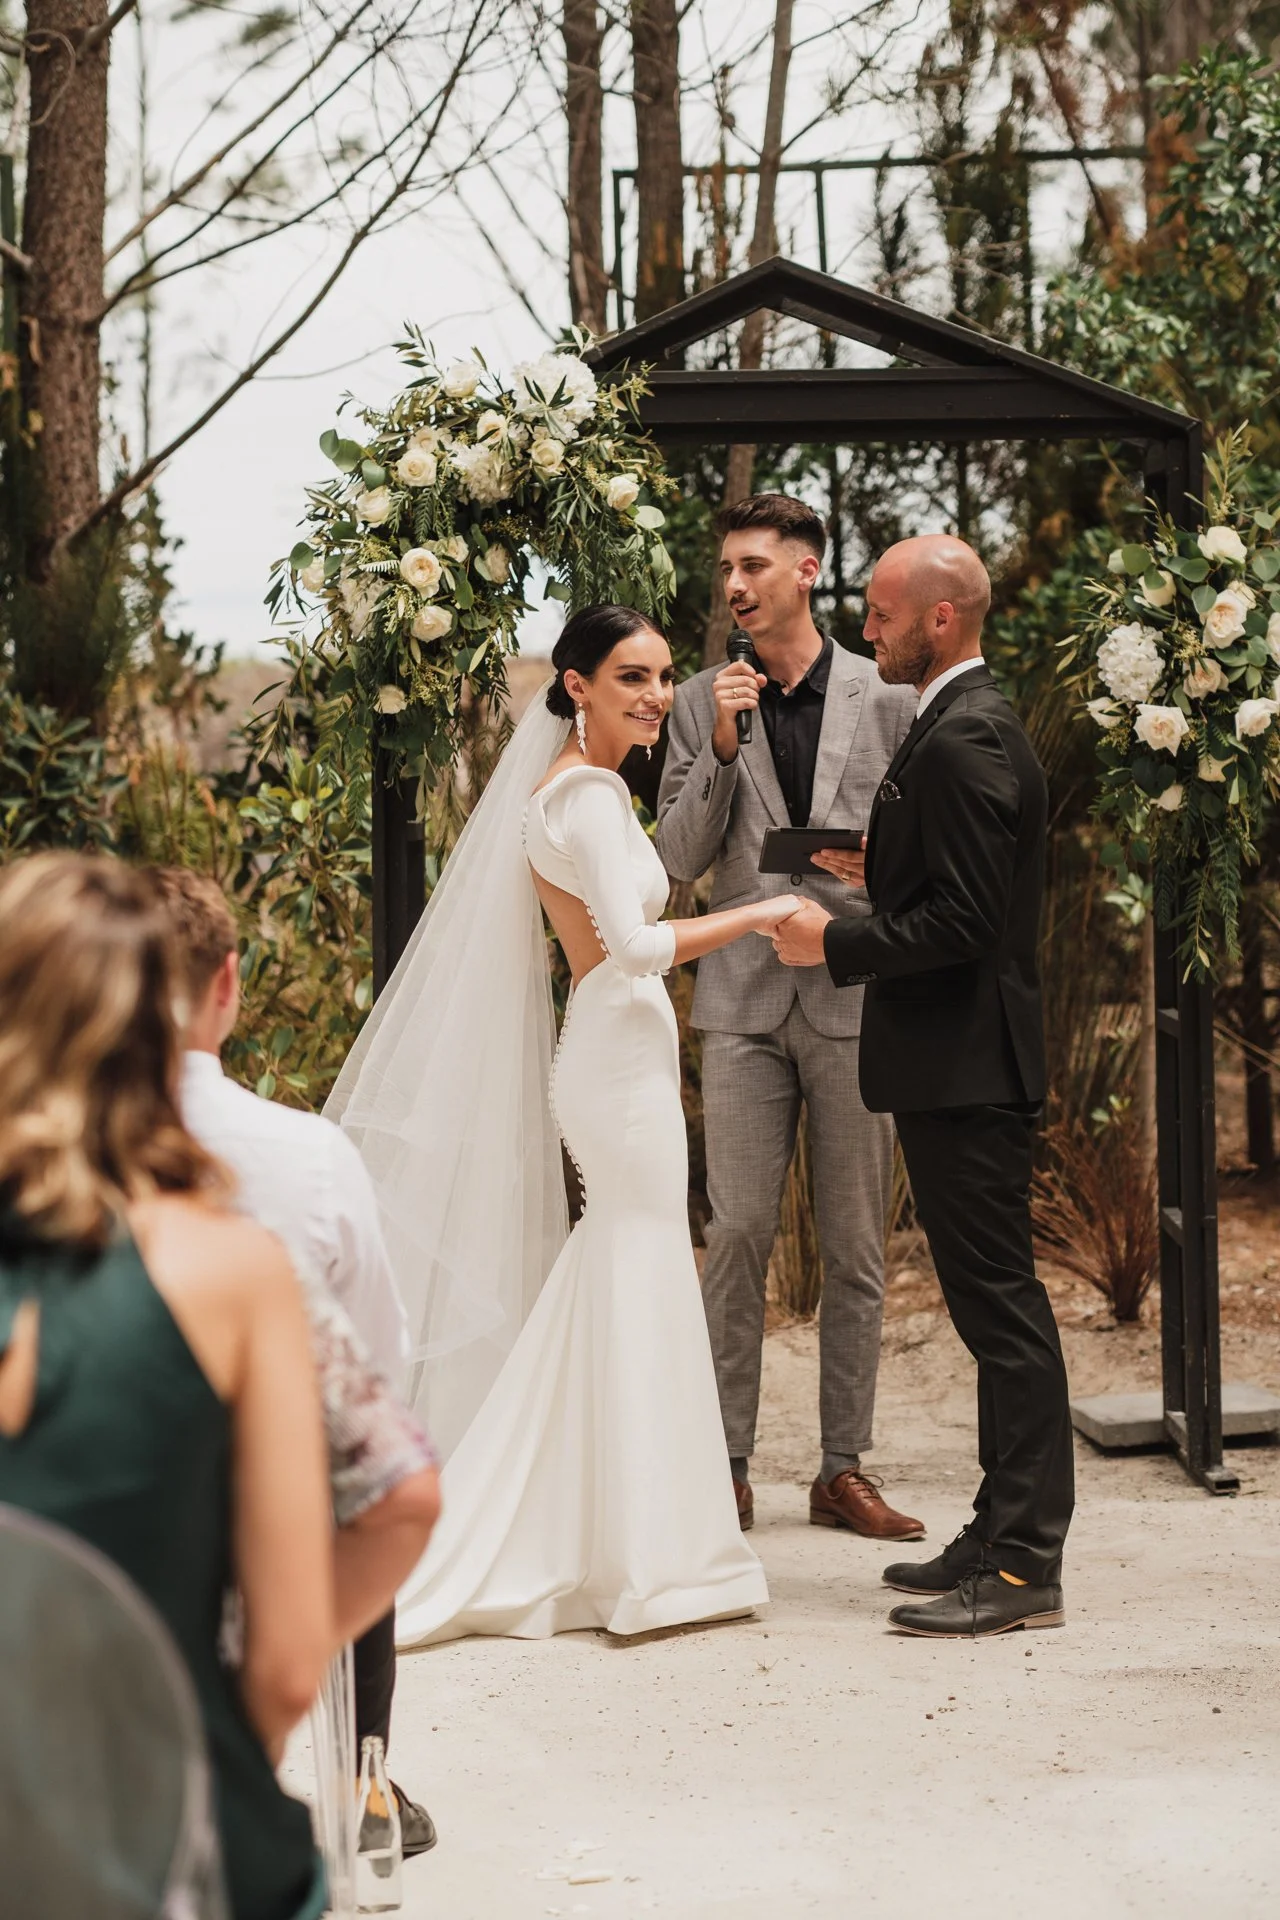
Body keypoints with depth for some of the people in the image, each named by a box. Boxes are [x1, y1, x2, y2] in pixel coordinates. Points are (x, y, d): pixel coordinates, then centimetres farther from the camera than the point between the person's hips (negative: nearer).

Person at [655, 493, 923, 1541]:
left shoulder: (888, 698, 4)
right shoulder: (702, 704, 6)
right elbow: (680, 860, 2)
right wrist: (723, 749, -10)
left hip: (857, 995, 0)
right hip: (744, 996, 0)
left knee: (858, 1247, 4)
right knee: (738, 1234, -3)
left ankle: (844, 1469, 13)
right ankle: (726, 1464, 6)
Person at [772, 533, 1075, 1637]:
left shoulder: (962, 741, -17)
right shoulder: (975, 725, 16)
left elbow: (962, 924, -22)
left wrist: (837, 945, -13)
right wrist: (883, 876, 15)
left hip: (964, 1067, -11)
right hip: (965, 1062, 11)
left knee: (1001, 1307, -7)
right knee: (995, 1306, 14)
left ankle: (1024, 1568, -4)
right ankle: (1005, 1537, 22)